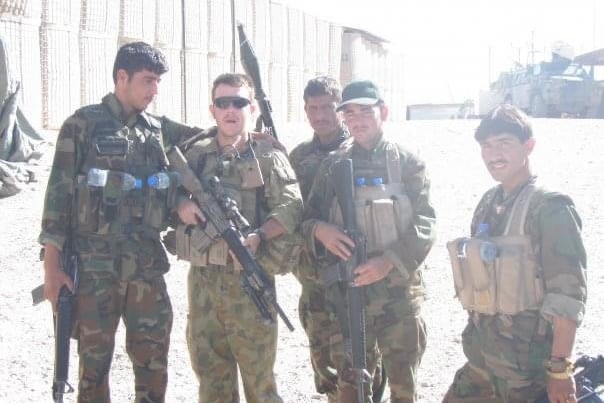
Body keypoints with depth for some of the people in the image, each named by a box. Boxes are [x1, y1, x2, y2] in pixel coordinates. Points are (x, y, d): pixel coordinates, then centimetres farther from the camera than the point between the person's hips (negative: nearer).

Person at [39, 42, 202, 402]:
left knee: (155, 358, 9)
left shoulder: (158, 128, 11)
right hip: (94, 265, -4)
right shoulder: (84, 124, -3)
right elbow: (59, 193, -5)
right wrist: (52, 264, -11)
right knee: (95, 361, 5)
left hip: (148, 264, 4)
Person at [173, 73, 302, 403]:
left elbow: (291, 208, -9)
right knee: (210, 374, 12)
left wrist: (259, 235, -25)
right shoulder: (195, 155, 11)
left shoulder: (268, 157, -1)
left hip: (249, 279, -4)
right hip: (202, 277, 4)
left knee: (258, 375, 0)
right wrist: (181, 206, -4)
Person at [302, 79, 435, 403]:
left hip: (399, 291, -1)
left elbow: (424, 225, -6)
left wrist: (389, 261, -20)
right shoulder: (332, 166, 6)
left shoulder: (408, 164, 0)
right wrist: (319, 229, -15)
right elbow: (307, 218, 8)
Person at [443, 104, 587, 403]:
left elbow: (567, 296, -16)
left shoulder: (550, 207, -13)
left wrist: (560, 368, -18)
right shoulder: (489, 204, 8)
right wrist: (475, 339, 15)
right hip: (482, 353, 7)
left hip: (527, 360, -7)